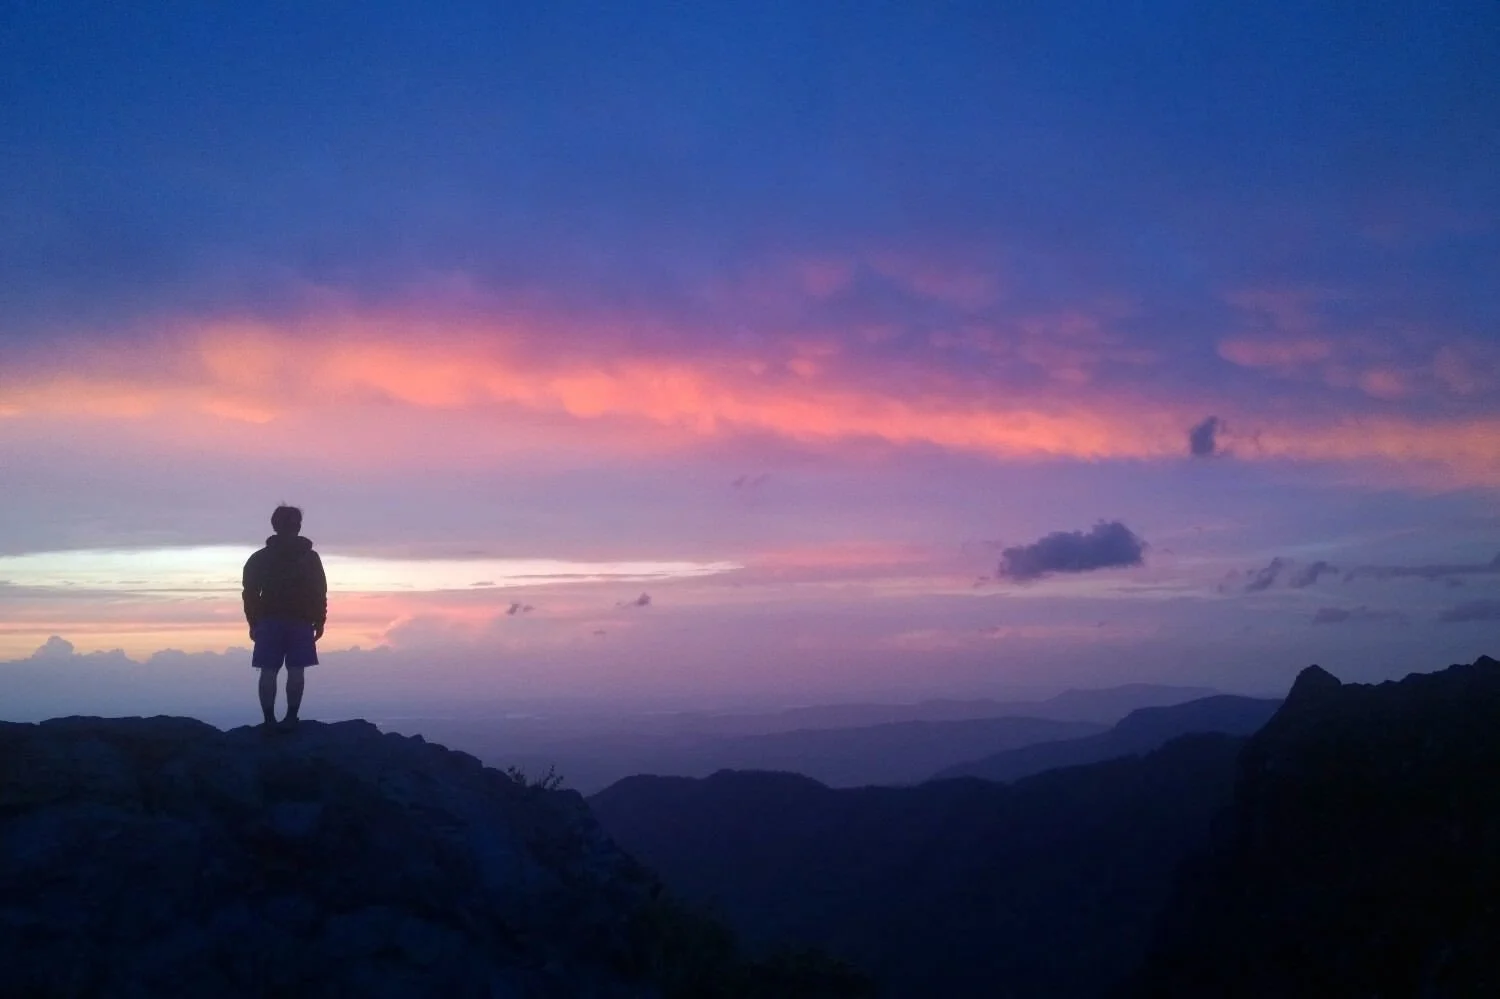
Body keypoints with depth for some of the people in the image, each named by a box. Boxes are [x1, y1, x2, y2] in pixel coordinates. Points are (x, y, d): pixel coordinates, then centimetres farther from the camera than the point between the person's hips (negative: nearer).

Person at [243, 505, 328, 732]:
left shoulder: (260, 558, 6)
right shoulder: (310, 558, 3)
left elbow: (250, 593, 4)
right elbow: (319, 594, 0)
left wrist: (254, 623, 10)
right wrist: (319, 622, 5)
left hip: (269, 621, 1)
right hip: (301, 622, -1)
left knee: (268, 671, 1)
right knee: (295, 670, 0)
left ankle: (269, 719, -6)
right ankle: (290, 718, -5)